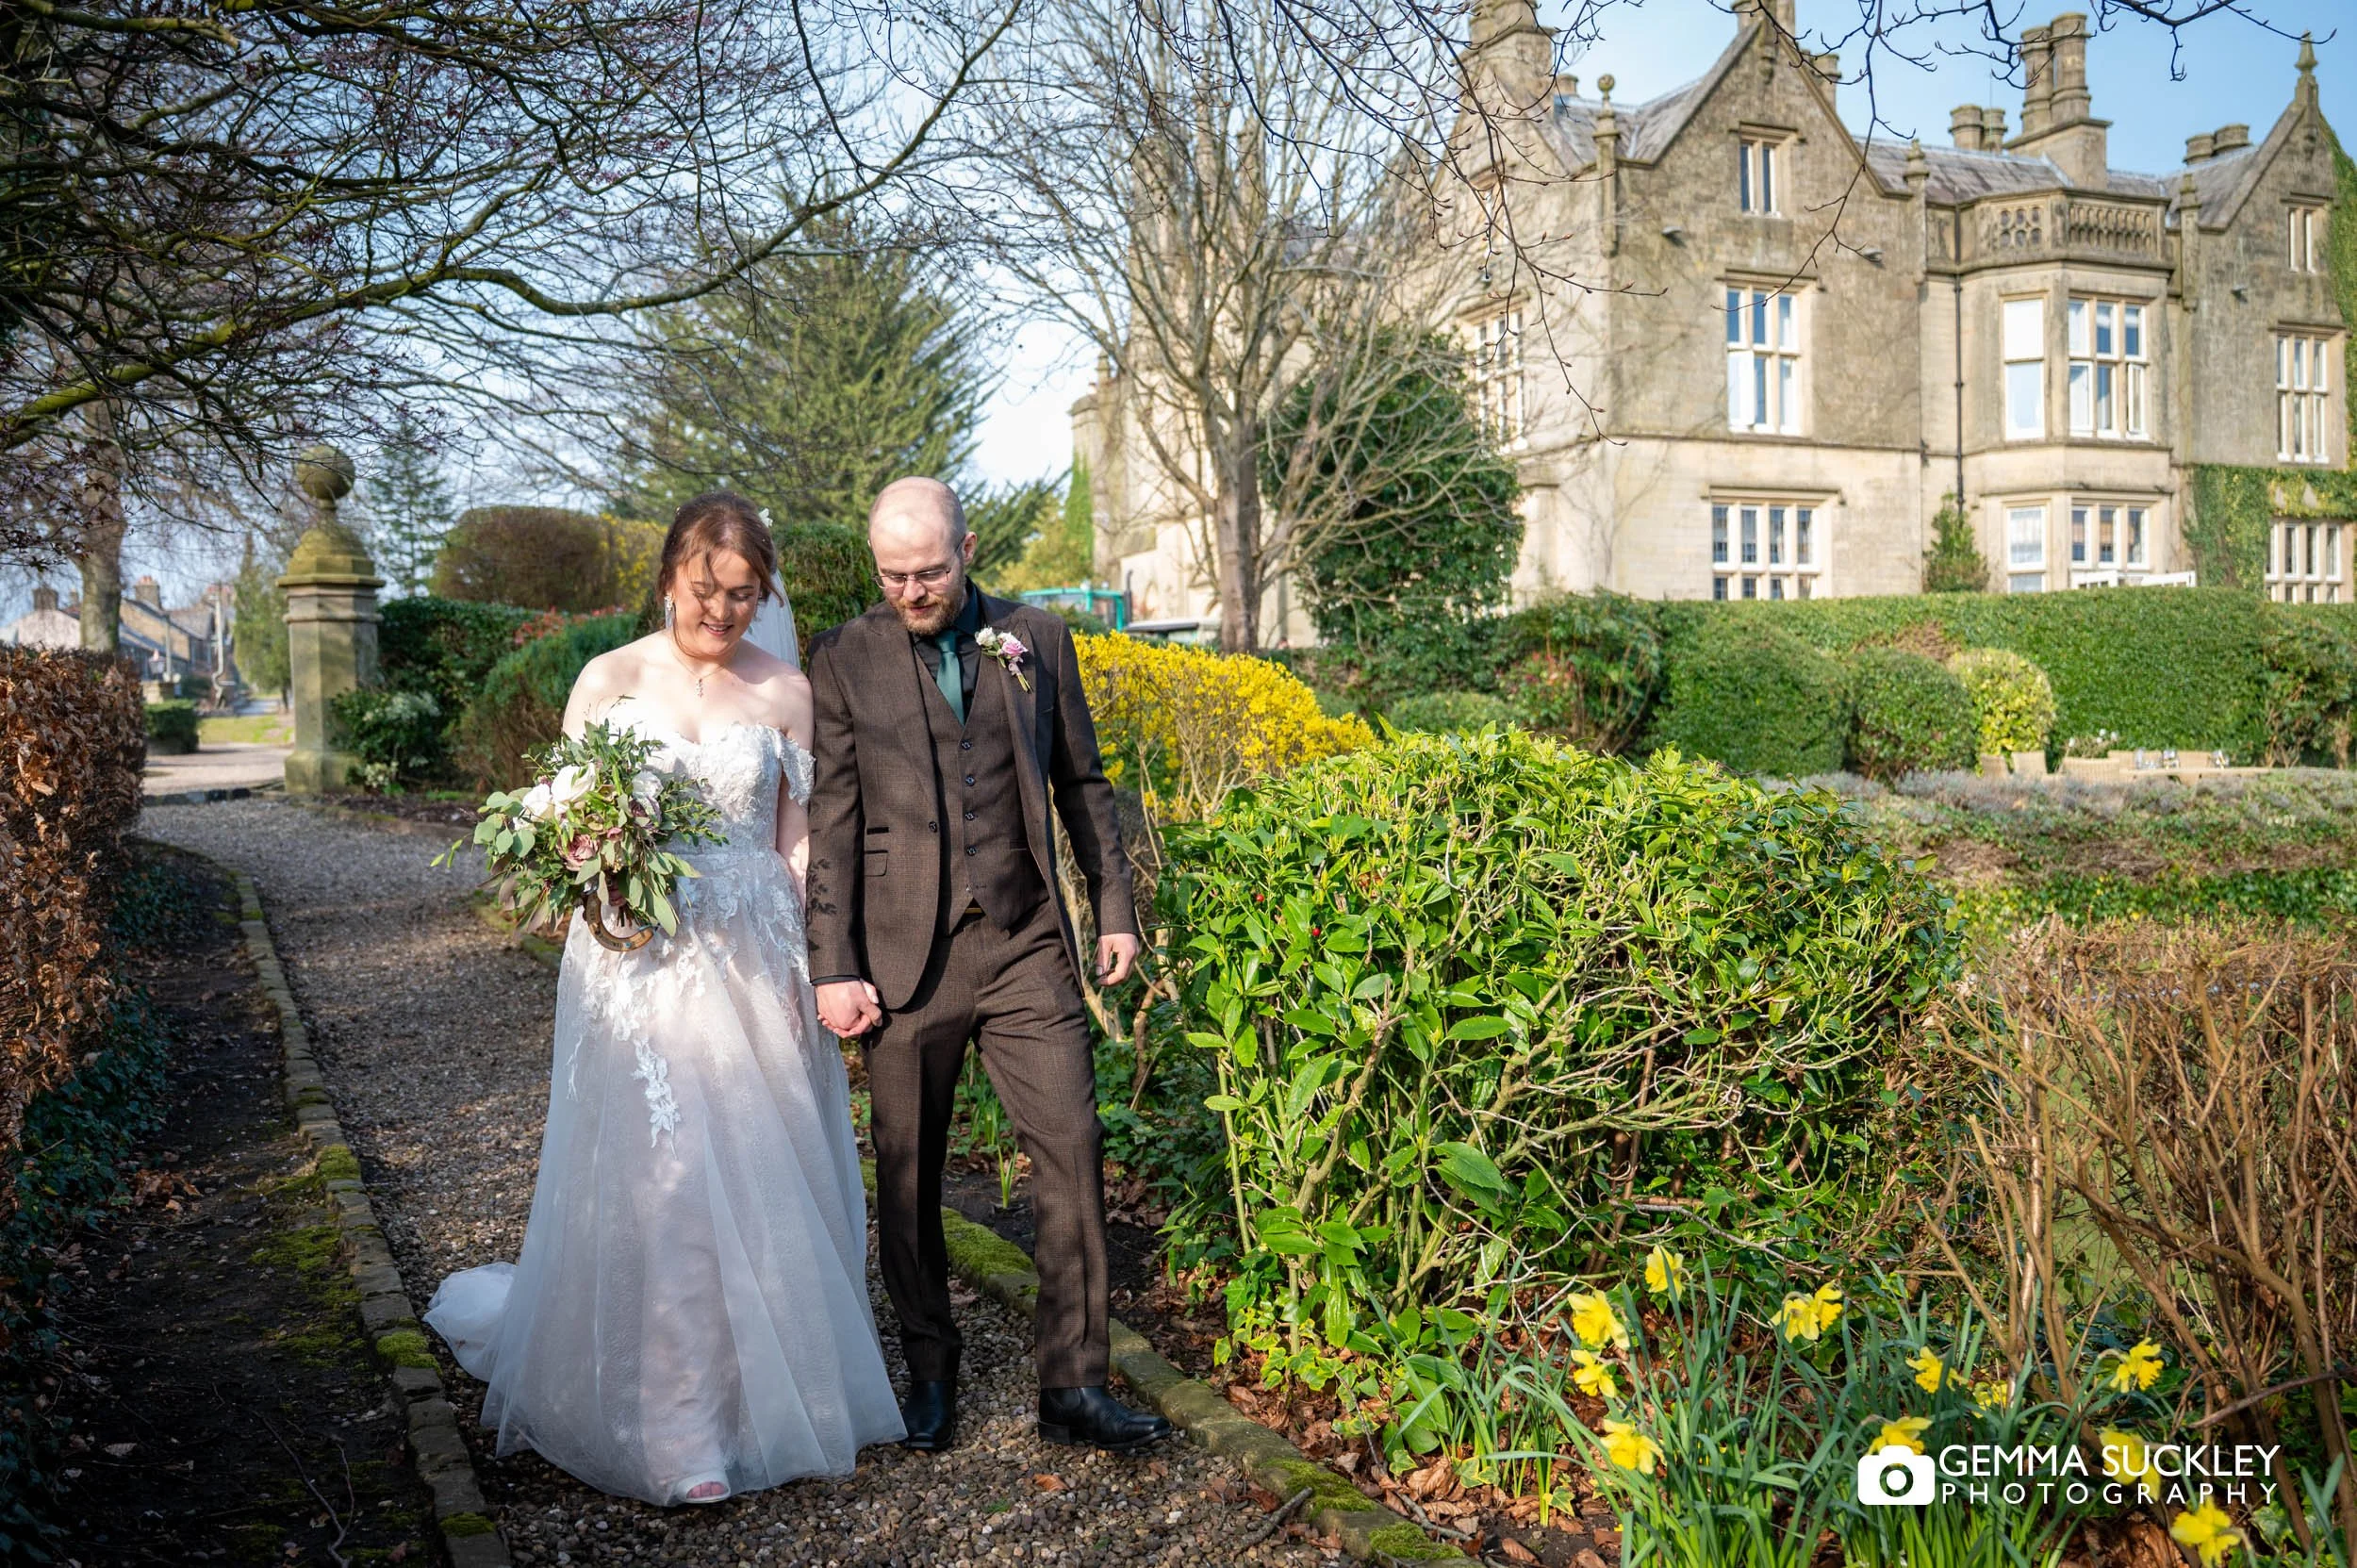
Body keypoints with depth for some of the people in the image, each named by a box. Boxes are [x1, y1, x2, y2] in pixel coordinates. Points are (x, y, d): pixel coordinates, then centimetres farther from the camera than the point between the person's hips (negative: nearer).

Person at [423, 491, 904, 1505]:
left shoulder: (787, 692, 4)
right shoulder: (611, 681, 1)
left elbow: (800, 846, 6)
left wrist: (803, 975, 0)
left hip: (755, 966, 2)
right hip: (640, 961, -1)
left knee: (765, 1180, 6)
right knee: (652, 1182, -2)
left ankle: (764, 1391, 28)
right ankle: (667, 1429, 12)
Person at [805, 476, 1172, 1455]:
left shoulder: (1037, 639, 6)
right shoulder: (843, 660, 1)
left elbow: (1081, 783, 13)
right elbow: (831, 820, 0)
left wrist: (1114, 905, 11)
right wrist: (834, 968, -5)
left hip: (1026, 947, 1)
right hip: (904, 959, -1)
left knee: (1072, 1150, -3)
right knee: (908, 1173, 8)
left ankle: (1073, 1389, 9)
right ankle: (930, 1374, 27)